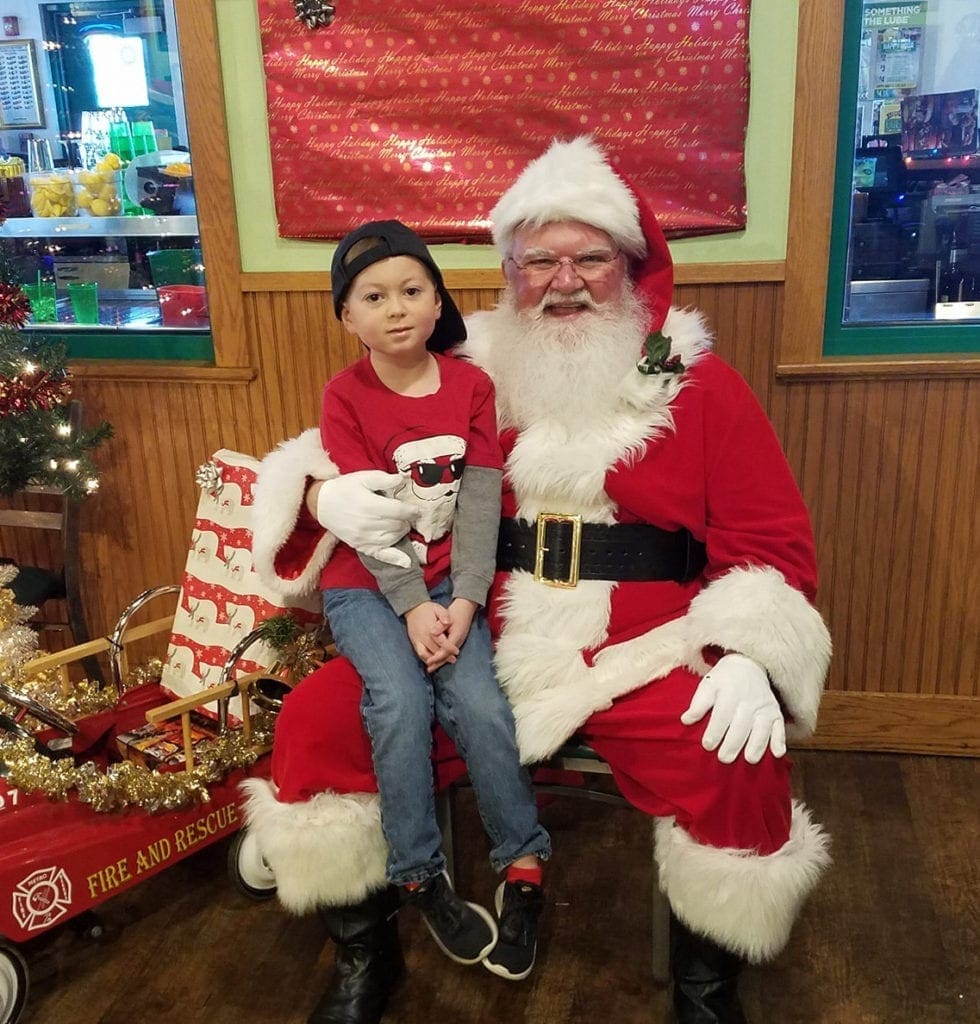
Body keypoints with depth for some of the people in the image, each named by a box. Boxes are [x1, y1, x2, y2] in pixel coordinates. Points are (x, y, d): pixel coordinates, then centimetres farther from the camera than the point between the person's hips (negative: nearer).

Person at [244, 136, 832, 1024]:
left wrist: (749, 659, -15)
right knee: (317, 718, -15)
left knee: (742, 765, -25)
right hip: (469, 647, 2)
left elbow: (770, 542, 2)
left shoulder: (700, 384, 4)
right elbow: (347, 448, 12)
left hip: (639, 658, -1)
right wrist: (328, 495, -13)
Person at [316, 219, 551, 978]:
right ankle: (421, 879, -6)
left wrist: (464, 600, -16)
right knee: (401, 702, -24)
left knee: (480, 703, -19)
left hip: (448, 582, 2)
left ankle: (524, 866, -1)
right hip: (365, 586, -1)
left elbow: (480, 502, -6)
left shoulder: (472, 385, 0)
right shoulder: (344, 396, -5)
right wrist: (411, 605, -20)